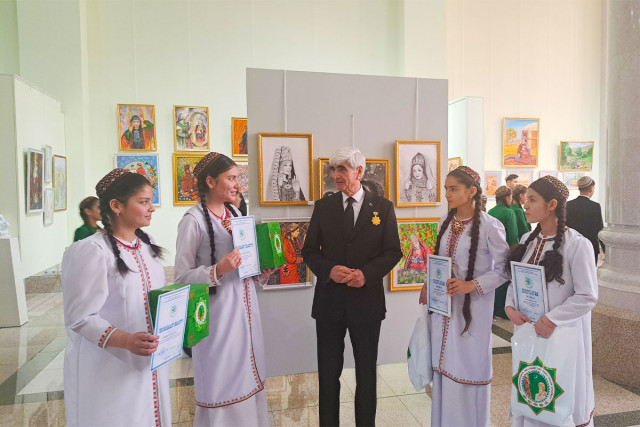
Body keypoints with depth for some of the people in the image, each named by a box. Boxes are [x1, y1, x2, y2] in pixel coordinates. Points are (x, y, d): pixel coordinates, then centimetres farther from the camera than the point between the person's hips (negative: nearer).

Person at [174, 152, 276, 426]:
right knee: (222, 381, 4)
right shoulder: (194, 220, -12)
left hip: (245, 306, 7)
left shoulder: (235, 213, 10)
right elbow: (182, 277, -12)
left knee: (248, 377, 17)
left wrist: (263, 272, 3)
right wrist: (218, 270, -26)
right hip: (218, 309, -7)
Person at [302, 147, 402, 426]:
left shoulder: (383, 207, 0)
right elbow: (309, 251, 4)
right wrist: (329, 270, -15)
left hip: (367, 300, -1)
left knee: (366, 372, 15)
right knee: (328, 373, 13)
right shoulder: (323, 207, 3)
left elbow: (393, 252, 0)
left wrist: (366, 273, -16)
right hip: (329, 299, 1)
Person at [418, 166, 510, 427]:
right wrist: (428, 286, 3)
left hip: (473, 306, -5)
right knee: (444, 364, 13)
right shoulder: (446, 223, 6)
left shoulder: (489, 226, -12)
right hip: (443, 305, 6)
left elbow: (503, 268, -10)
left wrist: (472, 285, -20)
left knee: (469, 367, 5)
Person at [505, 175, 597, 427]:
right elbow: (515, 282, 9)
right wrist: (509, 307, -7)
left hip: (560, 334, -5)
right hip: (527, 329, 6)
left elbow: (587, 296, -15)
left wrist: (551, 320, -19)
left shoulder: (577, 245, -13)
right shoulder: (528, 240, 5)